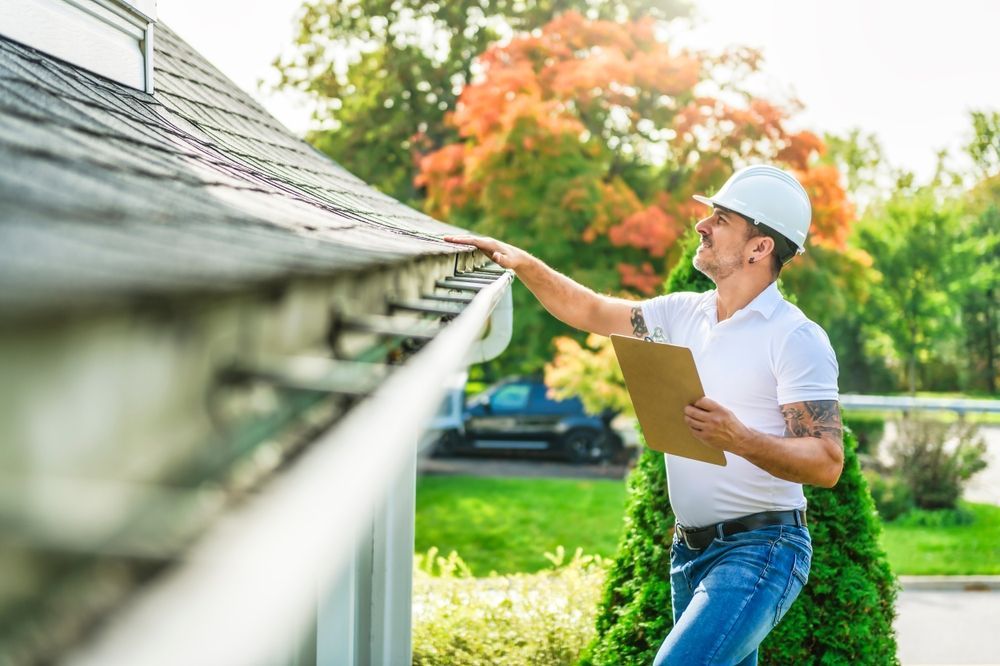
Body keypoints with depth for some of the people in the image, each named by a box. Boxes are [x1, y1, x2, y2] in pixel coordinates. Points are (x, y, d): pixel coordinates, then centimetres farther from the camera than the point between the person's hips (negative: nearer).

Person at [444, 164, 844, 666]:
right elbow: (592, 312, 15)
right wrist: (523, 263, 2)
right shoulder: (684, 313, 9)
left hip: (758, 551, -8)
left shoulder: (797, 339, -13)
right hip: (690, 549, 8)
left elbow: (827, 463, -18)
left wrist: (738, 438, -32)